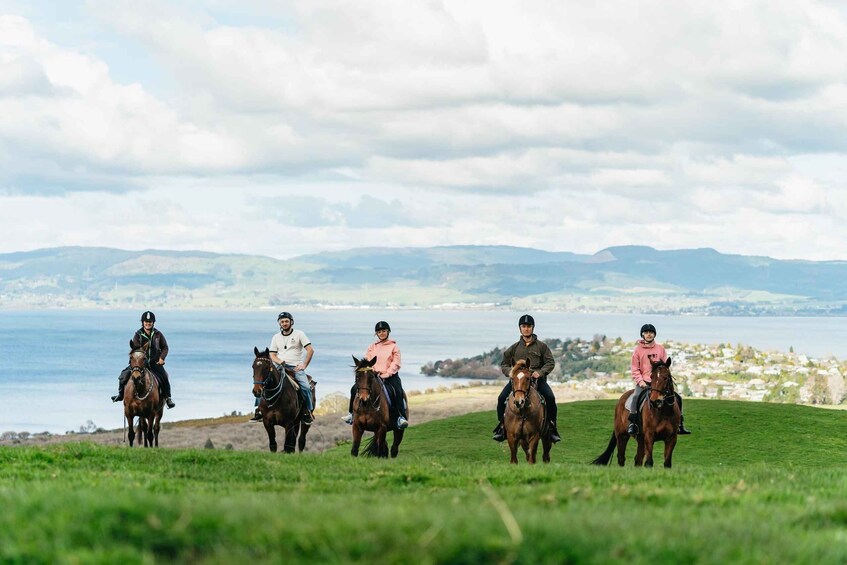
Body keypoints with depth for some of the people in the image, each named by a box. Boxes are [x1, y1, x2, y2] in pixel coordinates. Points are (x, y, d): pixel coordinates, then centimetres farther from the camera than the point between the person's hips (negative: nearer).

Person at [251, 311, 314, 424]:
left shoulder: (299, 334, 5)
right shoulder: (276, 337, 15)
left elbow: (310, 350, -2)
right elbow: (272, 355, 10)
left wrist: (304, 365, -12)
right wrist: (280, 362, -11)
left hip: (296, 367, -3)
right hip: (280, 367, 3)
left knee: (305, 387, -27)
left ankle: (308, 412, -10)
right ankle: (259, 410, -12)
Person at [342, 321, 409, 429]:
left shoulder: (394, 347, 5)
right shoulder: (372, 347, 16)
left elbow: (396, 364, -3)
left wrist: (386, 374, -17)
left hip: (390, 376, -4)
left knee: (398, 391, -33)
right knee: (355, 388, -12)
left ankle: (402, 417, -35)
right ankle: (351, 413, -1)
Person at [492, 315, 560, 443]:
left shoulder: (542, 346, 9)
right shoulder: (514, 348, 14)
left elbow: (550, 362, 4)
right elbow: (504, 364, 17)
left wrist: (540, 372, -14)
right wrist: (510, 372, -6)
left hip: (537, 379, -1)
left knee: (550, 398, -26)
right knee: (501, 398, -20)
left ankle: (552, 427, -11)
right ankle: (502, 427, -6)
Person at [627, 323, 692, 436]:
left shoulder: (660, 348, 9)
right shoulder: (638, 350, 1)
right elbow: (635, 369, 0)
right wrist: (641, 382, -13)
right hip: (643, 383, -3)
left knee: (677, 398, -4)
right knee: (635, 397, -31)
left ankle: (679, 424, 6)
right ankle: (632, 424, -26)